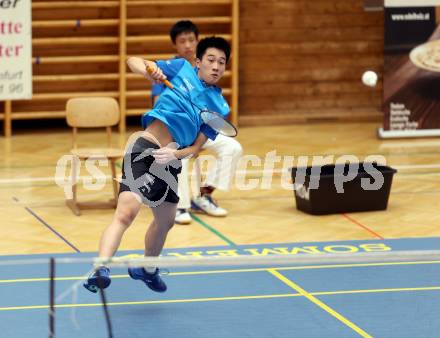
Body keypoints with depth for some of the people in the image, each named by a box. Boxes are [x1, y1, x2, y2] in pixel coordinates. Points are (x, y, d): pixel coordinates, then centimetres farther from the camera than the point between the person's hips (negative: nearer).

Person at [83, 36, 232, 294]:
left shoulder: (220, 107, 9)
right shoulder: (182, 69, 1)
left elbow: (196, 147, 6)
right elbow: (133, 61, 2)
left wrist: (175, 154, -15)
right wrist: (148, 70, -21)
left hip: (171, 160, 7)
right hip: (144, 148, -7)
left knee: (166, 221, 26)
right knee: (126, 214, -26)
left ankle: (147, 269, 51)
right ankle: (101, 269, -40)